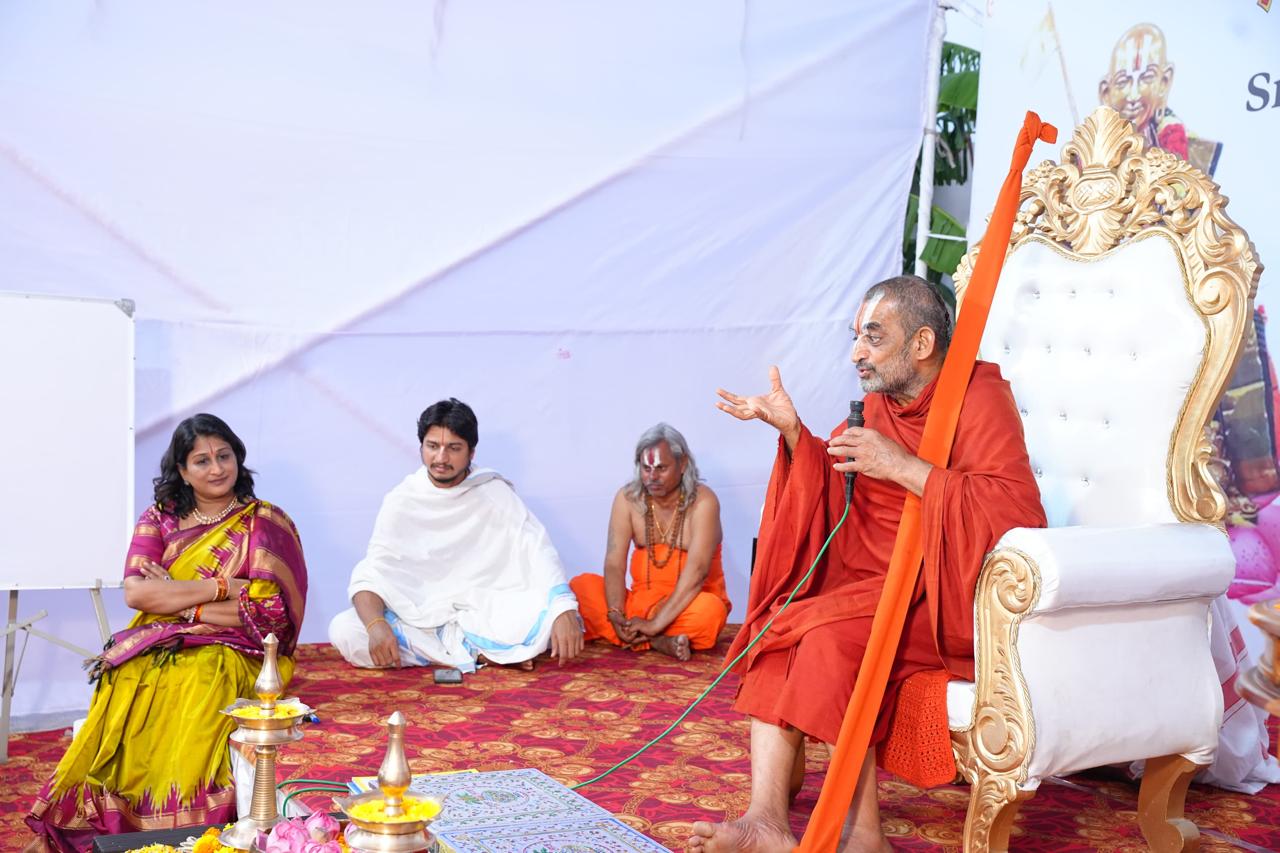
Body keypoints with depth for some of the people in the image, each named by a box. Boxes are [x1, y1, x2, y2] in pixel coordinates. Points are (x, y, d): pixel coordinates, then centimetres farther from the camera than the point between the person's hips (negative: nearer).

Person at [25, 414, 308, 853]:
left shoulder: (267, 523, 4)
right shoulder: (160, 519, 12)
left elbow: (270, 610, -7)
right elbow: (135, 592, -3)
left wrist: (174, 599, -6)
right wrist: (219, 589, -10)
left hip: (228, 651, -2)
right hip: (153, 649, 3)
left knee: (197, 685, -35)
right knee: (126, 687, -29)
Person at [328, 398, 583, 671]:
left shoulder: (495, 493, -1)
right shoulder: (401, 501, -1)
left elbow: (538, 551, -10)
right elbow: (371, 574, -8)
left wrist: (564, 610, -28)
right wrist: (376, 625, -30)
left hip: (486, 614, -1)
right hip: (420, 617, 1)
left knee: (556, 617, -28)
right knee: (343, 630, -26)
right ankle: (481, 654, -23)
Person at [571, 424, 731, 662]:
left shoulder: (702, 501, -13)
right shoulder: (627, 498, -2)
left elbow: (697, 570, -24)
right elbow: (614, 563, -9)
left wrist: (656, 623, -31)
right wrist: (616, 615, -26)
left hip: (686, 604, -4)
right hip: (641, 601, 5)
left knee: (709, 611, -36)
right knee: (582, 586, -18)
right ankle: (657, 642, -29)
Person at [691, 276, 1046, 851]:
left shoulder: (979, 397, -9)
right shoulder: (881, 403, 13)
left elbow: (1020, 516, -22)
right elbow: (832, 493, 17)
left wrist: (903, 467, -22)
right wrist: (792, 429, 1)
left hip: (951, 596, -7)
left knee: (834, 634, -28)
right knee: (780, 629, -15)